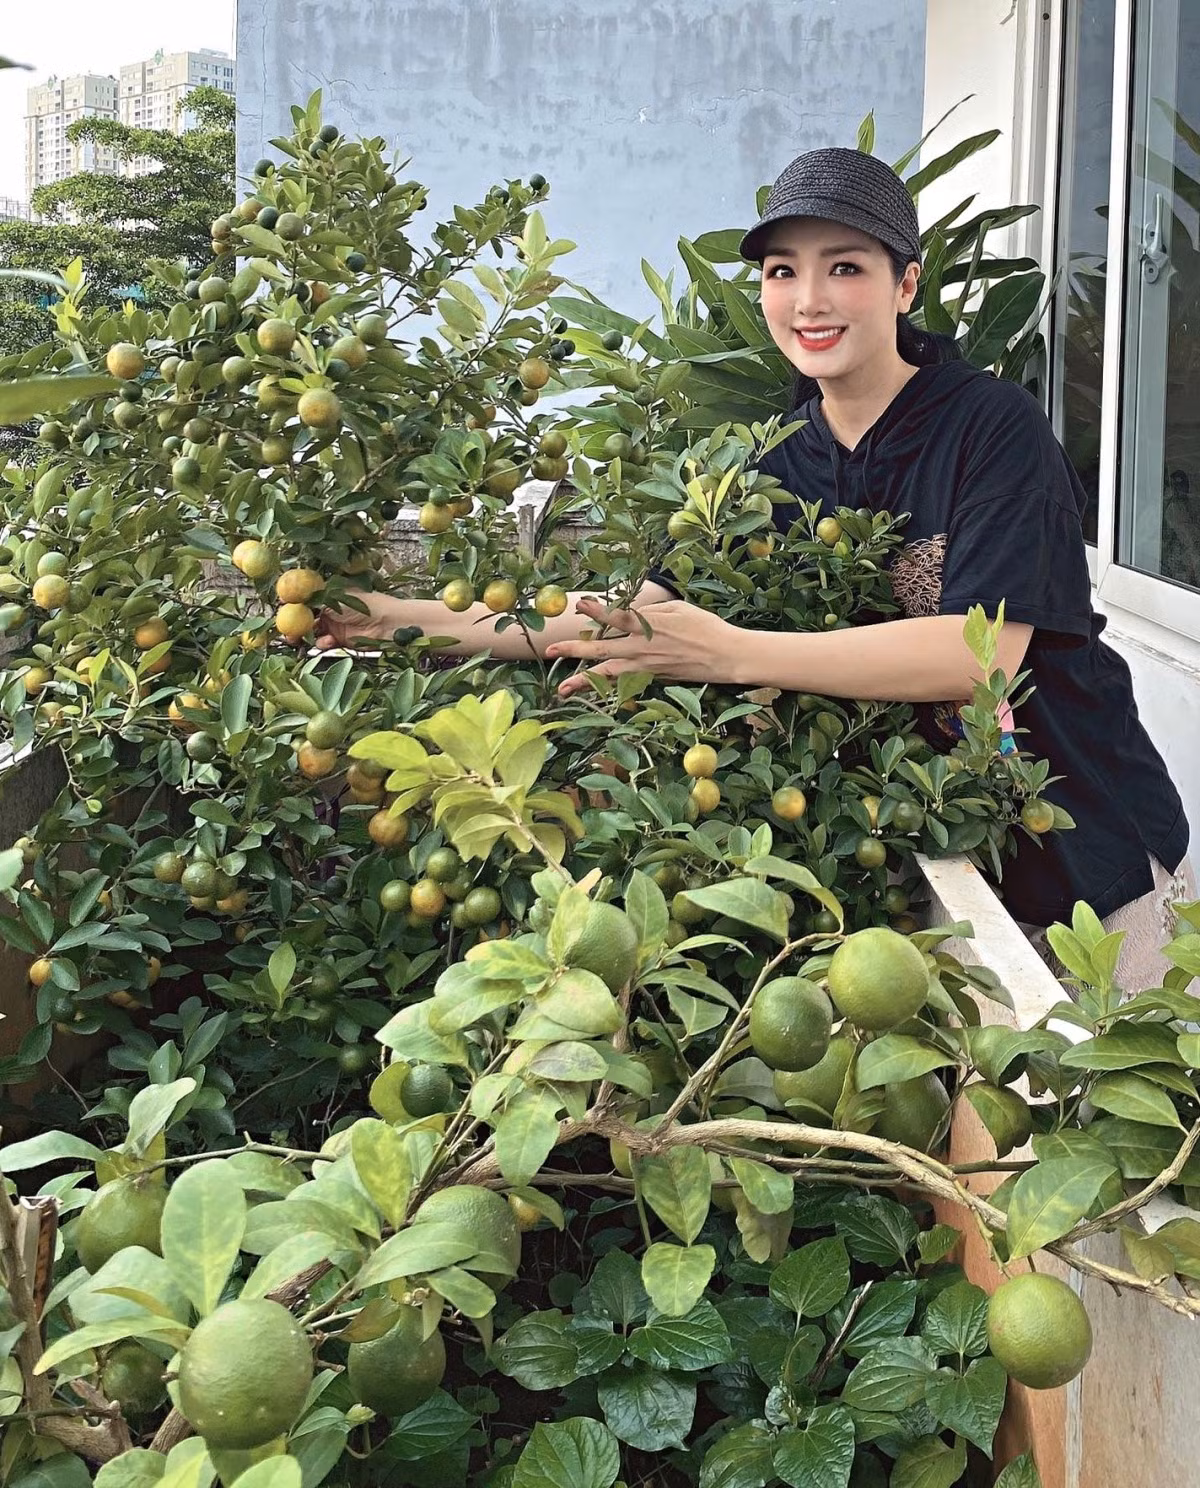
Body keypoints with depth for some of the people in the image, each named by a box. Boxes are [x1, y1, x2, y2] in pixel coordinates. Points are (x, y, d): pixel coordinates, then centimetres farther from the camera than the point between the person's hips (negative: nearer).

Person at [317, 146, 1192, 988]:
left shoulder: (995, 427, -17)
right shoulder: (782, 464, 1)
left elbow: (984, 650, -29)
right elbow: (644, 608, -5)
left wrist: (733, 653, -35)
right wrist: (421, 623, -14)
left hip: (1086, 857, -4)